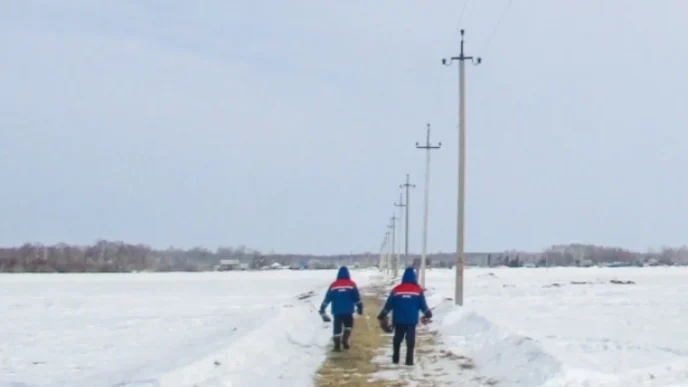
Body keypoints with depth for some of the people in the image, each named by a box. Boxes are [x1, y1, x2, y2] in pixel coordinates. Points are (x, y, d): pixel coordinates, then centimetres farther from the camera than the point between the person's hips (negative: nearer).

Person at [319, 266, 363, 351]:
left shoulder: (333, 285, 5)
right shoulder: (351, 284, 1)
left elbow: (327, 298, 7)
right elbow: (357, 297, 0)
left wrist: (322, 309, 14)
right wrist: (360, 308, 9)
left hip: (337, 311, 1)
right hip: (348, 311, -1)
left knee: (337, 327, 5)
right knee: (349, 325, 18)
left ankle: (337, 345, -2)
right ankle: (345, 339, 0)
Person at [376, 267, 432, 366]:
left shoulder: (397, 289, 3)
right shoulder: (418, 290, 1)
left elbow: (388, 304, 5)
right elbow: (423, 305, 7)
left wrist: (382, 316, 12)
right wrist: (427, 315, 22)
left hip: (398, 320, 1)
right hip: (412, 320, -1)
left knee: (397, 339, 15)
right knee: (410, 340, -2)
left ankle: (395, 359, 20)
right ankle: (409, 360, -8)